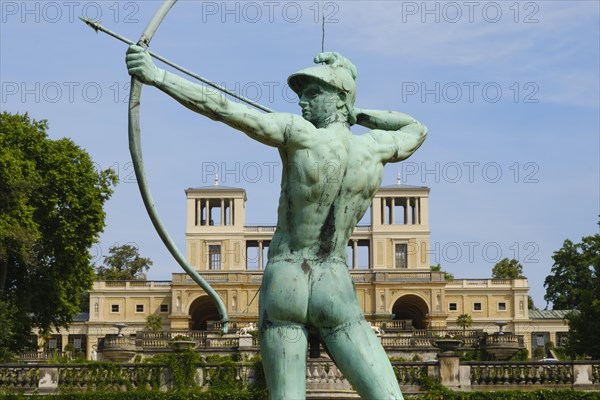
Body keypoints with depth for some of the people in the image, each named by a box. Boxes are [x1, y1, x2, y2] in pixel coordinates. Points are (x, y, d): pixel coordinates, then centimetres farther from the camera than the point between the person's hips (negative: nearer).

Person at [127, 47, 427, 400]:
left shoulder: (301, 135, -11)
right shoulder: (374, 148, 0)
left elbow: (222, 108, -17)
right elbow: (417, 129, 24)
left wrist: (157, 76, -16)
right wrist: (359, 114, 22)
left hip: (283, 286, -1)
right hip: (336, 290, 1)